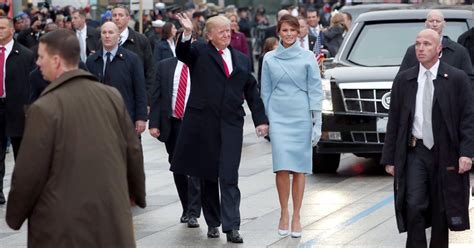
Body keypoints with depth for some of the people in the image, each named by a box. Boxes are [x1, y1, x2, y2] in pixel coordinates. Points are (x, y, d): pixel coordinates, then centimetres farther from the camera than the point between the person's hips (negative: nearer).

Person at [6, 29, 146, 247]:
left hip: (64, 224, -4)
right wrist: (137, 194, 24)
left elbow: (29, 173, -11)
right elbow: (133, 151, 8)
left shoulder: (44, 108, -15)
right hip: (112, 215, 4)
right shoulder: (112, 96, 0)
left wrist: (14, 216, 4)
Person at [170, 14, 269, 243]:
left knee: (229, 177, -6)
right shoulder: (199, 52, 5)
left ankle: (231, 226, -9)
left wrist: (260, 119, 9)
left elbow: (251, 91, 17)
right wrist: (187, 33, -35)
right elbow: (182, 53, -16)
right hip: (203, 122, -1)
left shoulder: (242, 59, 16)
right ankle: (213, 222, 18)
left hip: (231, 124, 2)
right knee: (207, 175, 7)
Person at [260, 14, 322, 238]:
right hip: (278, 117, 1)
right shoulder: (269, 58, 5)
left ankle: (296, 216, 9)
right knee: (282, 167, -8)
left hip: (301, 117, -1)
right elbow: (265, 91, 10)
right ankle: (284, 213, 6)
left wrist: (317, 122, -5)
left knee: (299, 168, 2)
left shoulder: (307, 57, 0)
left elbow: (315, 90, 0)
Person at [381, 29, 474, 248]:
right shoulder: (403, 80, 6)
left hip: (445, 154, -1)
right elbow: (394, 121, 8)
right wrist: (389, 158, 4)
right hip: (414, 152, 1)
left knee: (441, 211, 7)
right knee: (414, 206, -13)